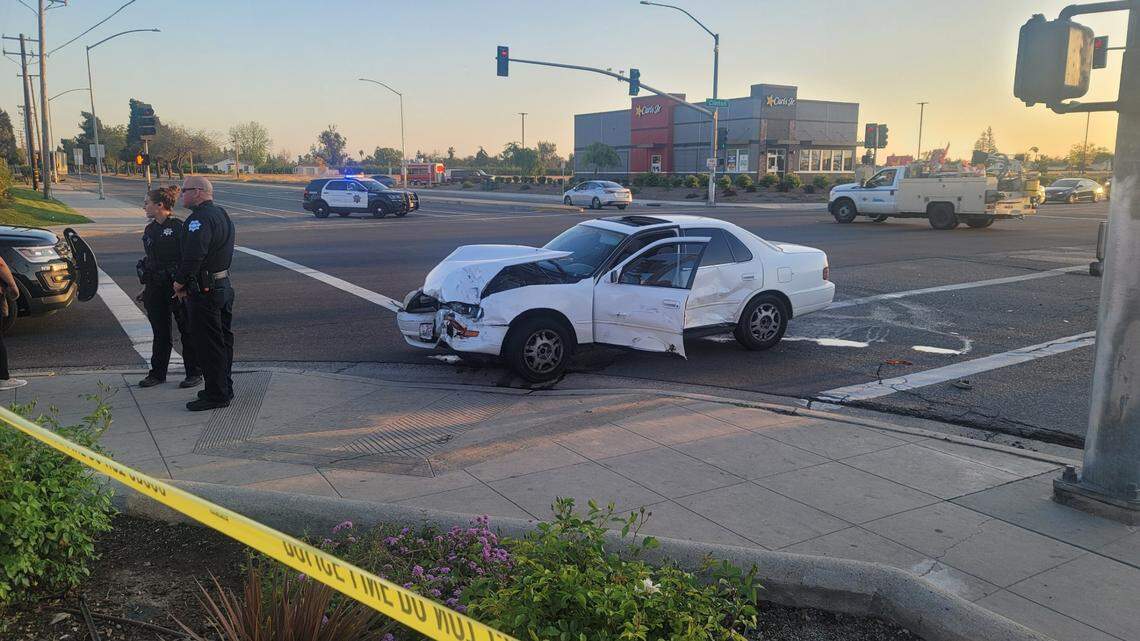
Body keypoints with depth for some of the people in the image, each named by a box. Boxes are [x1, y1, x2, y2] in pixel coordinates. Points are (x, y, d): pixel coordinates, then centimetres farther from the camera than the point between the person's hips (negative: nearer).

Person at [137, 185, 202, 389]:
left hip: (177, 287, -7)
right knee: (160, 332, 14)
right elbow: (150, 260, 17)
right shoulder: (149, 230, 11)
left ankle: (194, 373, 13)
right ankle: (157, 374, 23)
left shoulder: (179, 228, -11)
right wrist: (147, 288, 15)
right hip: (156, 288, 7)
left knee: (187, 331, 3)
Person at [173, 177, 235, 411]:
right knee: (222, 339, 17)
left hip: (205, 291, -10)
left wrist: (180, 282, -11)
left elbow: (193, 255, -27)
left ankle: (216, 395, 4)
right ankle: (224, 388, 27)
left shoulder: (200, 219, -18)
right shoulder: (221, 214, 14)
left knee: (209, 344, -3)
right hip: (223, 284, 10)